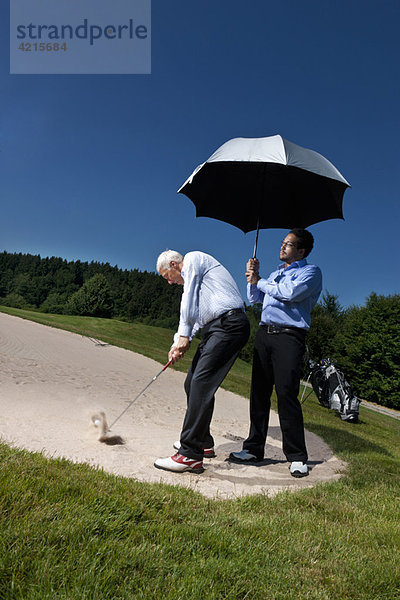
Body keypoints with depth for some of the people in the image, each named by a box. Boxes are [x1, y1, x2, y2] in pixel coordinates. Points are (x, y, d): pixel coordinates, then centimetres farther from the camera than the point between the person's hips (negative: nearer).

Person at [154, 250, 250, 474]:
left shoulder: (193, 258, 4)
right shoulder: (192, 277, 32)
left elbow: (189, 303, -6)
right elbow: (195, 312, 24)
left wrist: (184, 335, -5)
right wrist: (181, 342, 10)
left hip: (229, 325, -10)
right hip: (214, 329, 10)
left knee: (201, 384, -17)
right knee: (193, 384, 11)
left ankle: (191, 456, -16)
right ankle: (203, 442, 24)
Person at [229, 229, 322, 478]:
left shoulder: (311, 272, 3)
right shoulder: (275, 274, 27)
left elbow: (290, 292, -15)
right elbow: (254, 299, 27)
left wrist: (259, 280, -2)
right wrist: (253, 276, 12)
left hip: (289, 337, -7)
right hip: (264, 333, 7)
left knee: (287, 394, -10)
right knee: (259, 392, 5)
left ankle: (297, 457, 3)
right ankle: (254, 449, 13)